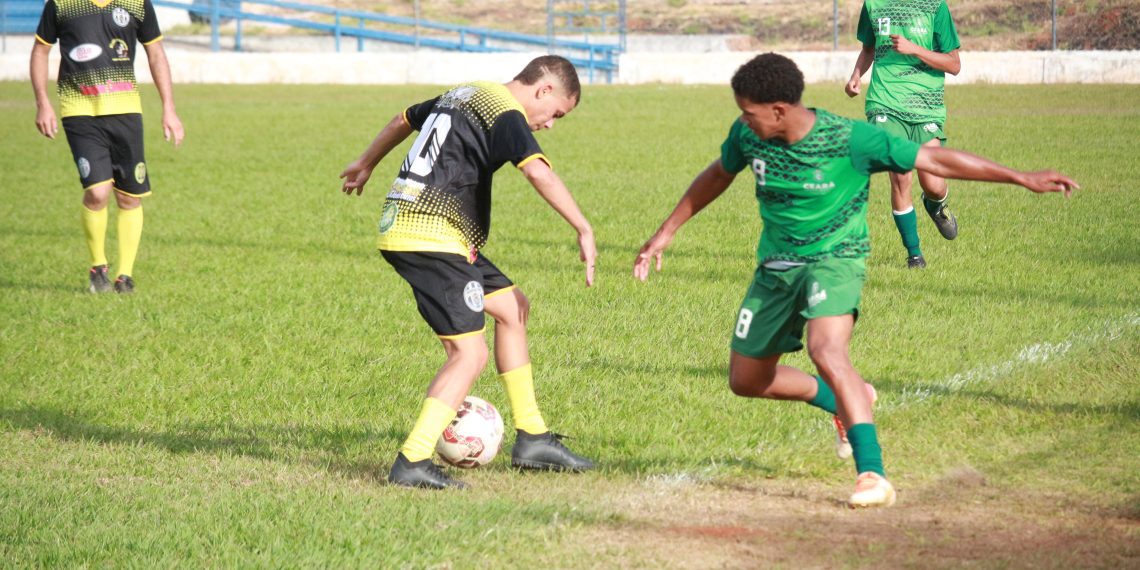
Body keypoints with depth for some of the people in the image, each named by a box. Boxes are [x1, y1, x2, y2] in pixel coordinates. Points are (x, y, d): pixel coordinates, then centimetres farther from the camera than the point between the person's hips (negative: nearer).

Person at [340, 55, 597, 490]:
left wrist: (366, 164, 53)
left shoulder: (463, 95, 21)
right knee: (470, 354, -12)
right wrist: (584, 231, -25)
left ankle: (532, 438, 21)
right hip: (430, 238, -10)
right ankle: (412, 462, -18)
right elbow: (538, 173, -27)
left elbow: (403, 120, 37)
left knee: (512, 307, 19)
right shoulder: (507, 115, -9)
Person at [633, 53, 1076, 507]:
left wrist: (1022, 178, -16)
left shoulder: (850, 140, -22)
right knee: (746, 380, 12)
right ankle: (848, 402, 36)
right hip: (776, 266, 6)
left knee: (826, 351, -33)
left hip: (835, 259, -6)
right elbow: (718, 175, 14)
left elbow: (933, 160, -17)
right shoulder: (747, 136, -9)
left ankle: (873, 475, -33)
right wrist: (667, 231, 19)